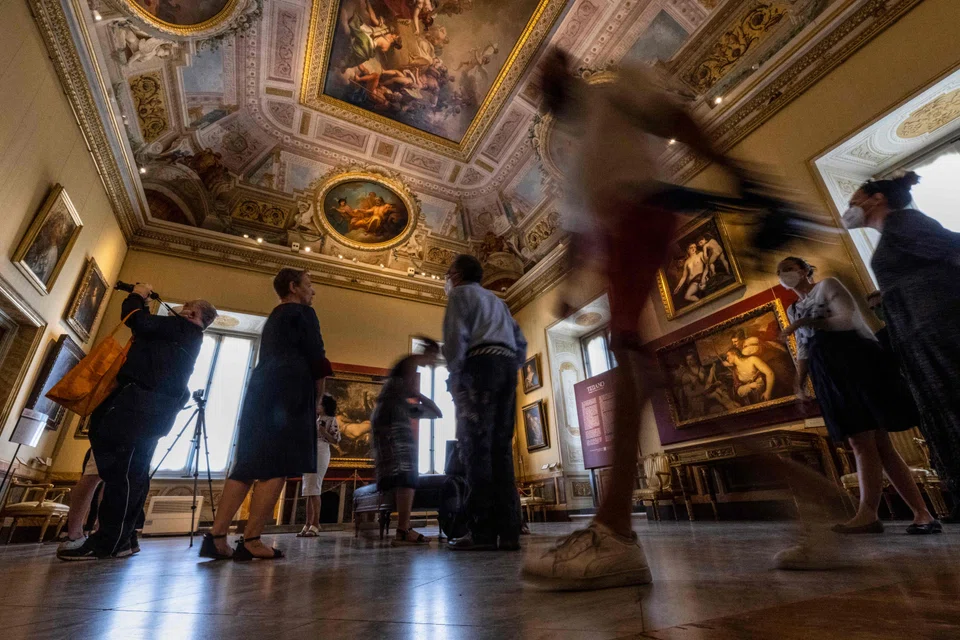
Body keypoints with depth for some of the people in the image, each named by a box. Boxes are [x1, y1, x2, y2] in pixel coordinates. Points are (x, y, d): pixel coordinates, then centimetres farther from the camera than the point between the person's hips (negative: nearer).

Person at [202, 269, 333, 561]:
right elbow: (316, 359, -7)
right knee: (277, 468, -7)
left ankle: (215, 537, 4)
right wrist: (318, 400, 4)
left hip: (260, 393, 9)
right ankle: (250, 542, -7)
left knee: (248, 465, 7)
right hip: (288, 395, -8)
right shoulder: (303, 313, 1)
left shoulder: (273, 319, 25)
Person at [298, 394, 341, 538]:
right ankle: (308, 525, 7)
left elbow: (336, 441, -4)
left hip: (320, 453, -7)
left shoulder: (331, 420, 3)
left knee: (314, 489, -14)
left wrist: (324, 432, -15)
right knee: (308, 490, 4)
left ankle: (315, 526, -13)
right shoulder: (314, 419, 23)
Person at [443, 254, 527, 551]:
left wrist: (454, 377, -4)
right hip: (507, 364, 7)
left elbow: (456, 336, -8)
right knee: (501, 448, 2)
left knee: (476, 446, -9)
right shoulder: (496, 300, 31)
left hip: (479, 364, -7)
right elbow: (521, 342, 22)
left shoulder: (460, 294, 10)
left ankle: (482, 532, -11)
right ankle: (508, 531, 0)